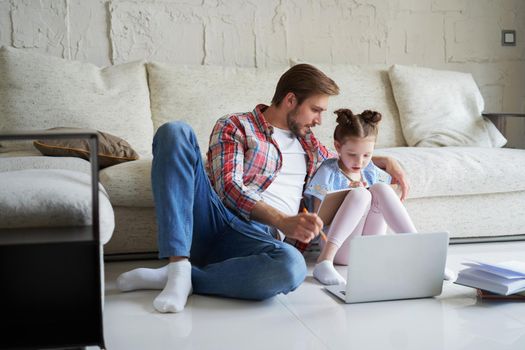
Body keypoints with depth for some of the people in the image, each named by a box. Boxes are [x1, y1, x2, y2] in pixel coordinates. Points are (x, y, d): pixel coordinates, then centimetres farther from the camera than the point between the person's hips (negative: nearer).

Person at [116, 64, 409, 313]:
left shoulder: (307, 142, 28)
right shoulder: (235, 127, 10)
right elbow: (228, 186, -7)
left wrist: (385, 160, 28)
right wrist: (283, 221, -23)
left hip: (256, 235, 2)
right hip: (210, 219, -2)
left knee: (291, 266, -38)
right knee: (175, 132, -26)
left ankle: (179, 277, -21)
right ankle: (179, 265, -34)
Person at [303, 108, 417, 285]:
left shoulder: (371, 171, 11)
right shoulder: (328, 173, -5)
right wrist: (354, 194, -16)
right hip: (342, 249, -4)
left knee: (380, 188, -16)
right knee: (360, 194, -28)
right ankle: (325, 260, -40)